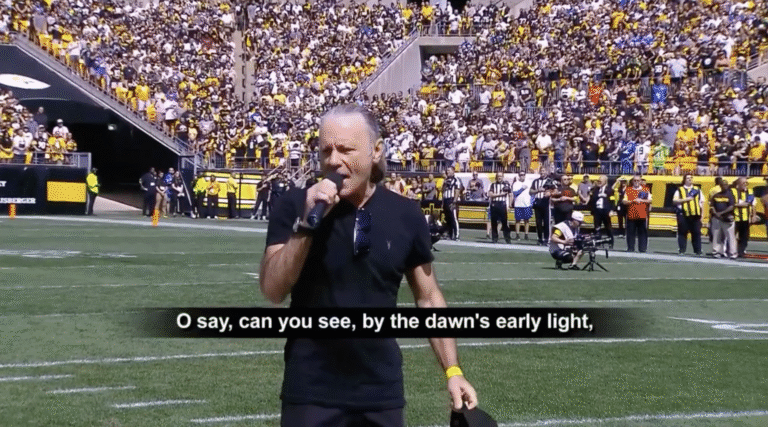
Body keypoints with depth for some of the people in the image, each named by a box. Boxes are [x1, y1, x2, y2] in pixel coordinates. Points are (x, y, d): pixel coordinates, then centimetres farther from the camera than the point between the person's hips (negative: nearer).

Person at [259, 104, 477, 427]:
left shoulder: (405, 215, 0)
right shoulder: (294, 207, -5)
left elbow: (428, 297, 8)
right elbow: (272, 290, -13)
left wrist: (452, 370, 3)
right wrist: (307, 222, -22)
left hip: (381, 392, 2)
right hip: (310, 392, -1)